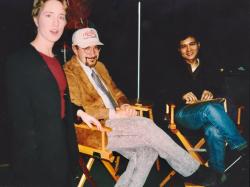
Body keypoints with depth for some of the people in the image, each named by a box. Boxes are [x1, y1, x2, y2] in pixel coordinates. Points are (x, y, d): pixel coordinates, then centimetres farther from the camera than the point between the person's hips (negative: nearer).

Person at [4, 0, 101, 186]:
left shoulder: (56, 60, 11)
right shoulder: (19, 61, -15)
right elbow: (19, 116, -18)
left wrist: (79, 112, 8)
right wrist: (31, 156, -19)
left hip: (62, 144, 8)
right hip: (36, 150, -8)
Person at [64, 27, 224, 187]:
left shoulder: (99, 66, 21)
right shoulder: (69, 72, -4)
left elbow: (115, 92, 26)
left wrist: (125, 106, 1)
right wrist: (114, 113, -19)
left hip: (113, 123, 8)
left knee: (147, 151, -18)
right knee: (145, 125, -23)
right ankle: (195, 171, -10)